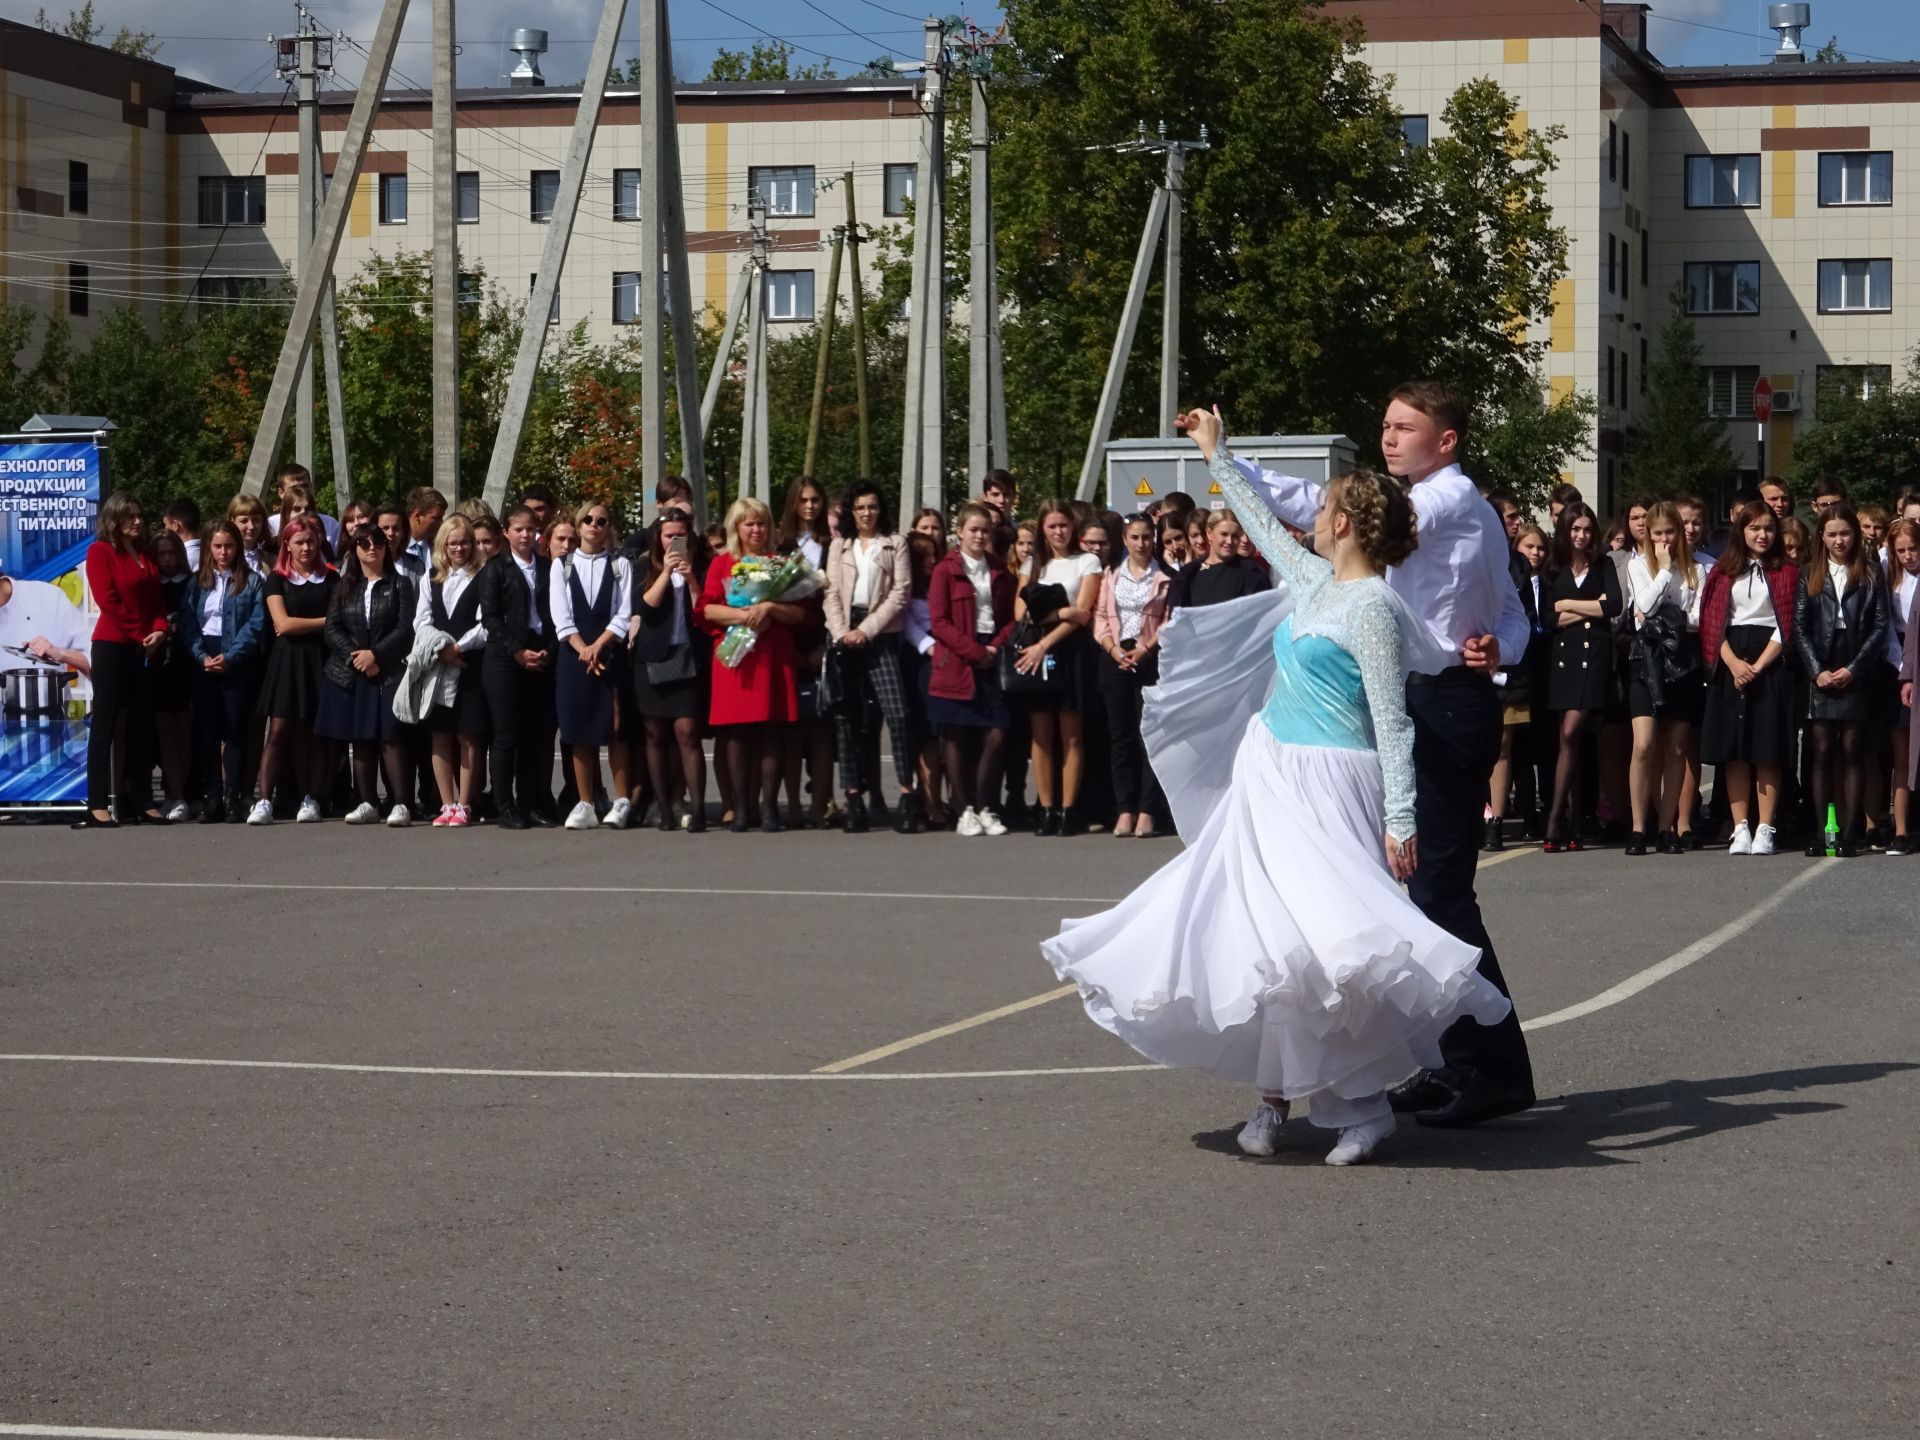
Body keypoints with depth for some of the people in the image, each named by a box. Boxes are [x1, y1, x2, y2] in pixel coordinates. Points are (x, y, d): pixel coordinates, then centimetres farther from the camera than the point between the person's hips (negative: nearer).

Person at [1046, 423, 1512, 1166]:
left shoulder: (1373, 609, -14)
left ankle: (1362, 1107, -11)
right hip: (1269, 777, 9)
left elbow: (1392, 723, -16)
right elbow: (1264, 521, 29)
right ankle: (1274, 1096, 15)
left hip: (1326, 789, -9)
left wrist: (1400, 819, -20)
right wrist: (1217, 453, 37)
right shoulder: (1314, 580, 10)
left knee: (1318, 936, -18)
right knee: (1262, 935, 7)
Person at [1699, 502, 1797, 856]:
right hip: (1730, 664, 2)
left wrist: (1757, 666, -11)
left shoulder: (1786, 572, 5)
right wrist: (1733, 663, -10)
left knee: (1767, 750, -5)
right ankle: (1741, 828, 2)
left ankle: (1765, 830, -3)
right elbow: (1713, 621, 5)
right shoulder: (1723, 571, 11)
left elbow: (1786, 626, -1)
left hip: (1769, 664, -2)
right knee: (1732, 750, -1)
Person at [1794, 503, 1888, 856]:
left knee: (1852, 753, -1)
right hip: (1819, 677, 1)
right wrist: (1816, 671, -7)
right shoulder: (1809, 575, 10)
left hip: (1856, 677, -1)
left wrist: (1853, 669, -8)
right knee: (1822, 754, 0)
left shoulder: (1871, 574, 7)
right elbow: (1799, 628, 5)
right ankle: (1820, 833, 0)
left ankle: (1850, 834, -1)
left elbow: (1879, 626, 1)